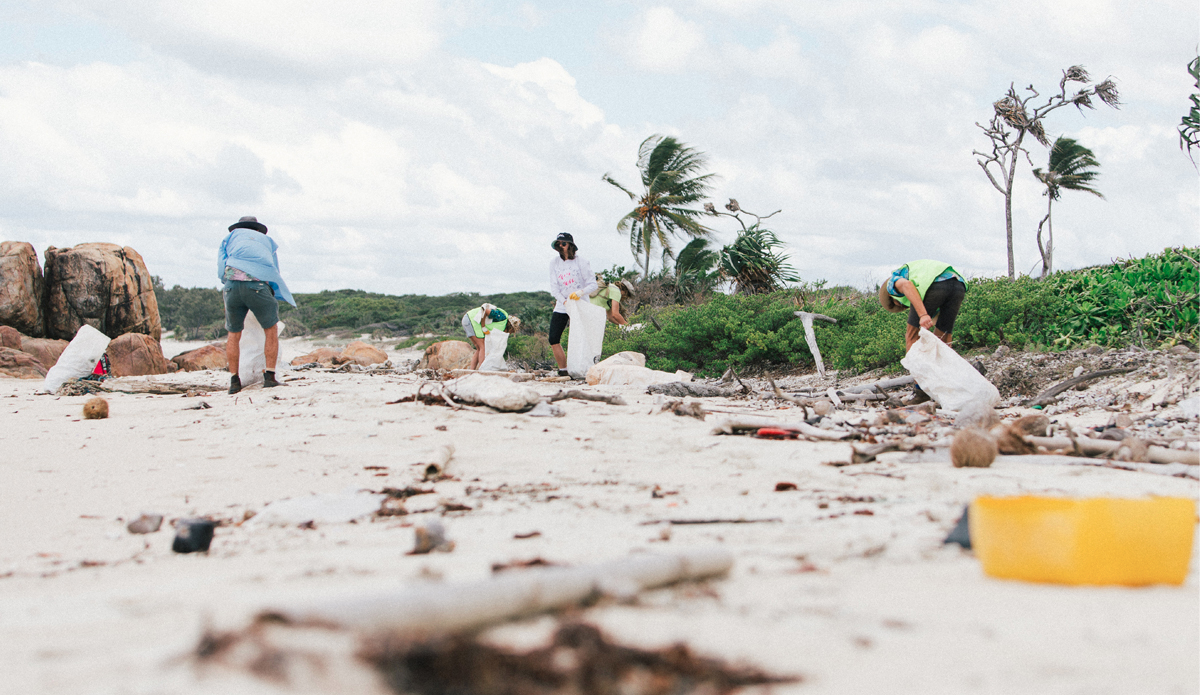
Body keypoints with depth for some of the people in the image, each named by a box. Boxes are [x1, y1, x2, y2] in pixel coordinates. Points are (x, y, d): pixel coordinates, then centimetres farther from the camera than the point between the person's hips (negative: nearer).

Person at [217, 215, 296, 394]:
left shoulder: (233, 235, 30)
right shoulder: (267, 241, 32)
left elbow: (221, 270, 21)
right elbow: (275, 272, 29)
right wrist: (274, 301, 38)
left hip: (232, 284, 1)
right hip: (259, 285, -1)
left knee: (234, 334, 16)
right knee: (271, 330, 16)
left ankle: (234, 381, 12)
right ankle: (269, 377, 9)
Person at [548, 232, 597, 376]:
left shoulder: (581, 262, -5)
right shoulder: (554, 263, 5)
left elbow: (592, 284, -6)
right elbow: (553, 287, 1)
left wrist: (580, 293, -25)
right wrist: (564, 301, -16)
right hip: (561, 307, 4)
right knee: (554, 340, -5)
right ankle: (563, 370, 4)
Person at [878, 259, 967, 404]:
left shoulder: (892, 283, 24)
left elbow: (906, 285, -5)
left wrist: (923, 315, -16)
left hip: (934, 284, -7)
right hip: (958, 284, 7)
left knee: (912, 336, 9)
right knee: (943, 338, 19)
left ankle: (922, 389, 4)